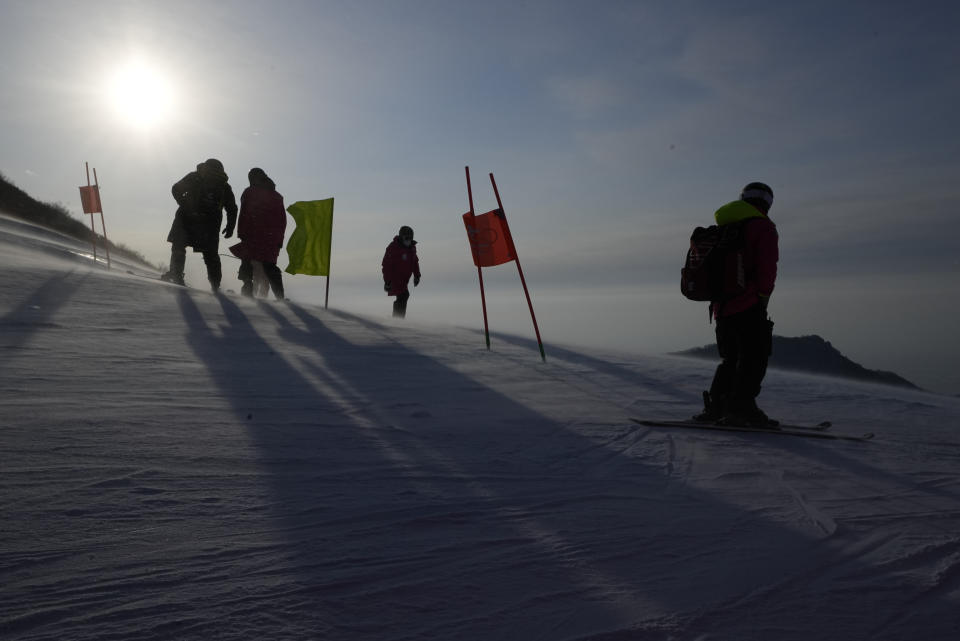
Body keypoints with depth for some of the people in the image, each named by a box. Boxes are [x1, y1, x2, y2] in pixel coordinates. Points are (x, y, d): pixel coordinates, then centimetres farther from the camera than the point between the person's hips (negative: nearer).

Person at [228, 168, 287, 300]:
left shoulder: (249, 193, 2)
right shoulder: (276, 196, 14)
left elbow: (243, 215, -5)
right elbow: (283, 219, 13)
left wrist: (241, 233, -3)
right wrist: (279, 238, 16)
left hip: (253, 236, -4)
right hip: (272, 238, 4)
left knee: (246, 262, 6)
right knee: (269, 265, 8)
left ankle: (247, 289, -7)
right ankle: (279, 295, -3)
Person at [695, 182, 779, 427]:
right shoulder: (763, 227, -3)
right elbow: (767, 268, -12)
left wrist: (719, 296, 17)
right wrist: (763, 296, -3)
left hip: (723, 306, 7)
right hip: (749, 307, -7)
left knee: (730, 358, 14)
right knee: (754, 357, -4)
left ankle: (716, 406, 10)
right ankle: (741, 407, -12)